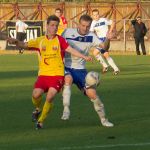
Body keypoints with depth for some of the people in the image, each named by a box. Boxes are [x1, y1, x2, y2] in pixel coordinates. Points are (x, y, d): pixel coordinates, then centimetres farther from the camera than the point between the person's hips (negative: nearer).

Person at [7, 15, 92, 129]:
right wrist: (16, 42, -15)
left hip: (57, 74, -2)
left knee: (50, 97, -17)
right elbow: (25, 45, 4)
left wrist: (84, 57, -13)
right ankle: (38, 109, 18)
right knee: (36, 94, -18)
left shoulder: (60, 40, 2)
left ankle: (41, 121, 3)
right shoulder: (40, 41, 7)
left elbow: (71, 50, -3)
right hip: (43, 74, 2)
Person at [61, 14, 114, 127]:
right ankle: (66, 110, -35)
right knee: (68, 79, -37)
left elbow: (103, 47, -15)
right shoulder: (68, 32, -4)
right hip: (66, 67, -2)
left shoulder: (91, 37, -2)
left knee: (92, 93, -7)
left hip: (80, 69, 2)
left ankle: (103, 119, 12)